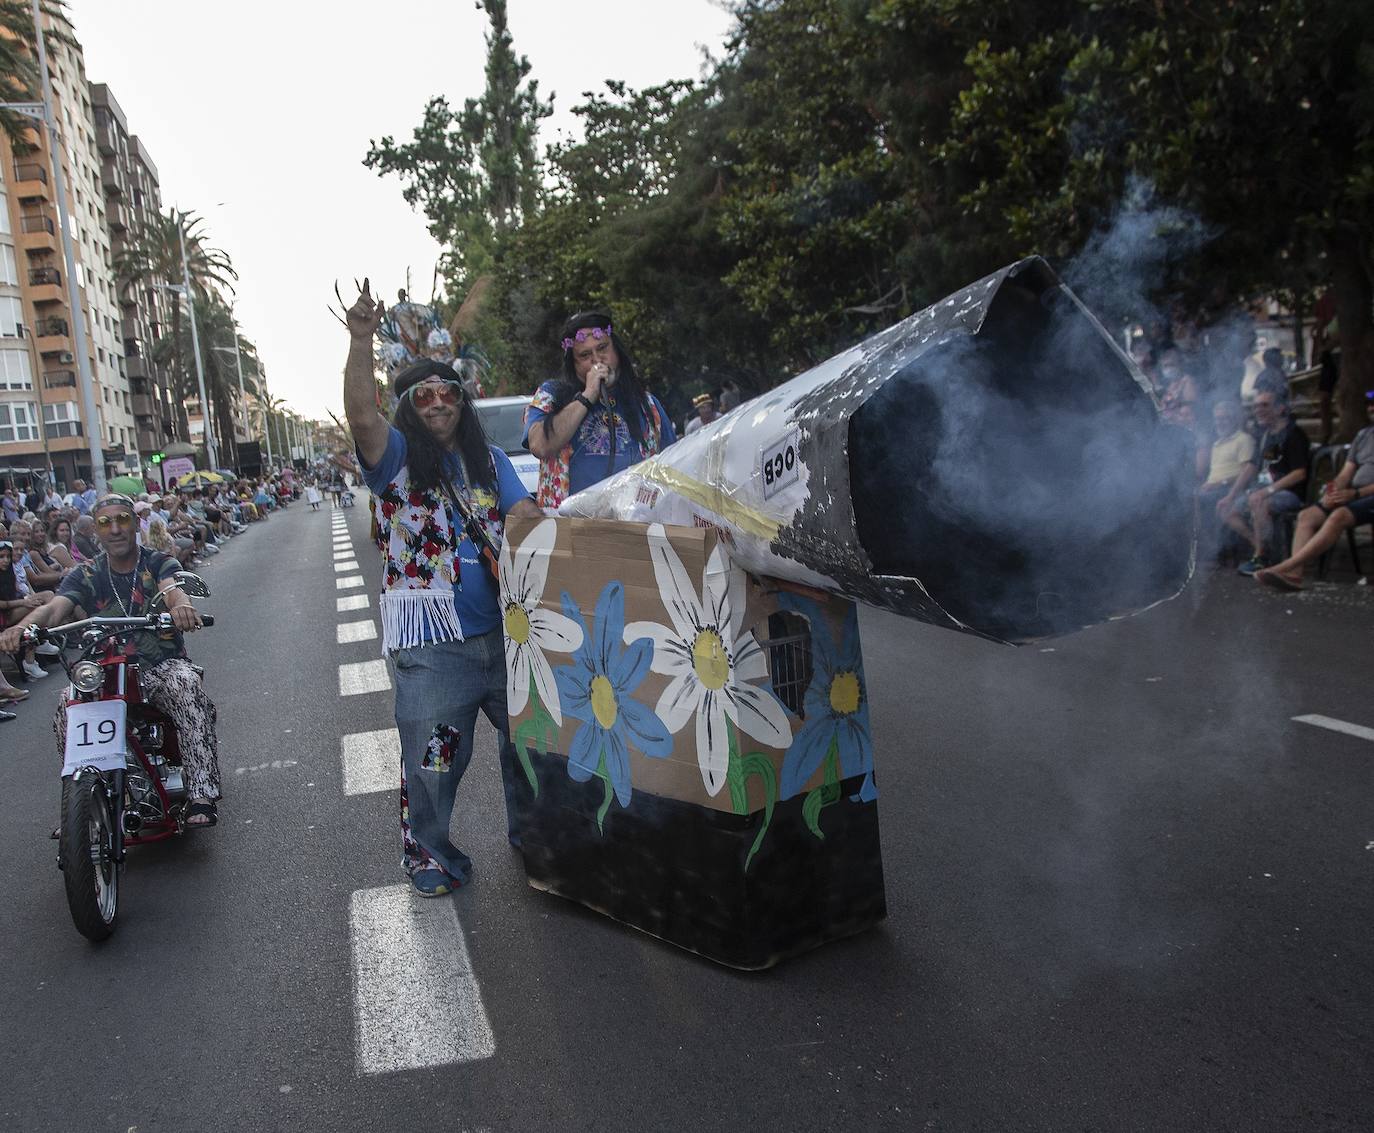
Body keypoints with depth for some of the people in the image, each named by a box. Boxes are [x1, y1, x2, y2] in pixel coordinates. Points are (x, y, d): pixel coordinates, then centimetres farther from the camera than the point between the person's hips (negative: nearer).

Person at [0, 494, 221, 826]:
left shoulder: (158, 563, 3)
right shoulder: (85, 576, 8)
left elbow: (172, 588, -21)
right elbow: (54, 607, -11)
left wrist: (181, 605, -48)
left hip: (163, 665, -2)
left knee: (187, 685, -35)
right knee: (68, 709, -27)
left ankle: (202, 795, -39)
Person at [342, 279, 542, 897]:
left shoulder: (490, 460, 14)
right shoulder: (395, 457, 1)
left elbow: (526, 519, 6)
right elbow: (360, 414, -19)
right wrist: (361, 343, -29)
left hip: (501, 630, 5)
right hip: (429, 640, -4)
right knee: (433, 757, 4)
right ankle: (428, 852, 26)